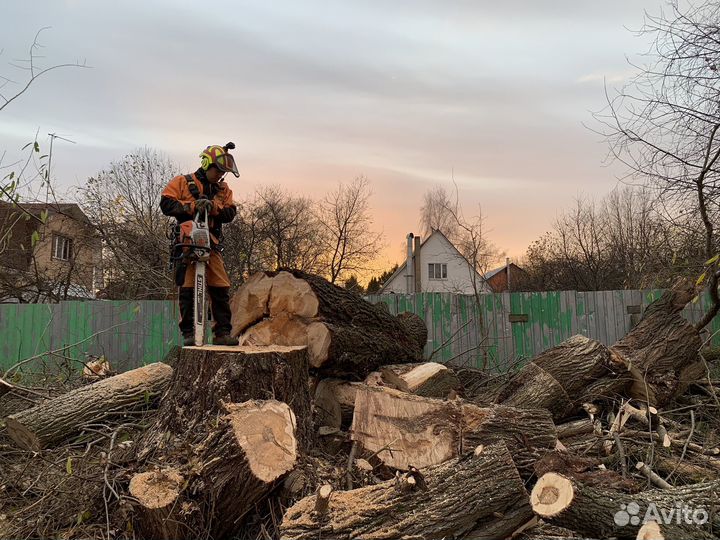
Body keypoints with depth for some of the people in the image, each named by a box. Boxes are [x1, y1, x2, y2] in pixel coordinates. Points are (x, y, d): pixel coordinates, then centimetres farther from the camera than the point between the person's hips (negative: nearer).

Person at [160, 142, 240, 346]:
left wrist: (213, 207, -15)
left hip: (212, 245, 4)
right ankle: (188, 333, 6)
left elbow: (230, 213, 4)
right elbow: (166, 204, -5)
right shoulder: (182, 182, 5)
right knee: (187, 290, -4)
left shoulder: (223, 189, 16)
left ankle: (222, 333, 6)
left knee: (221, 290, -1)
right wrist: (192, 206, -16)